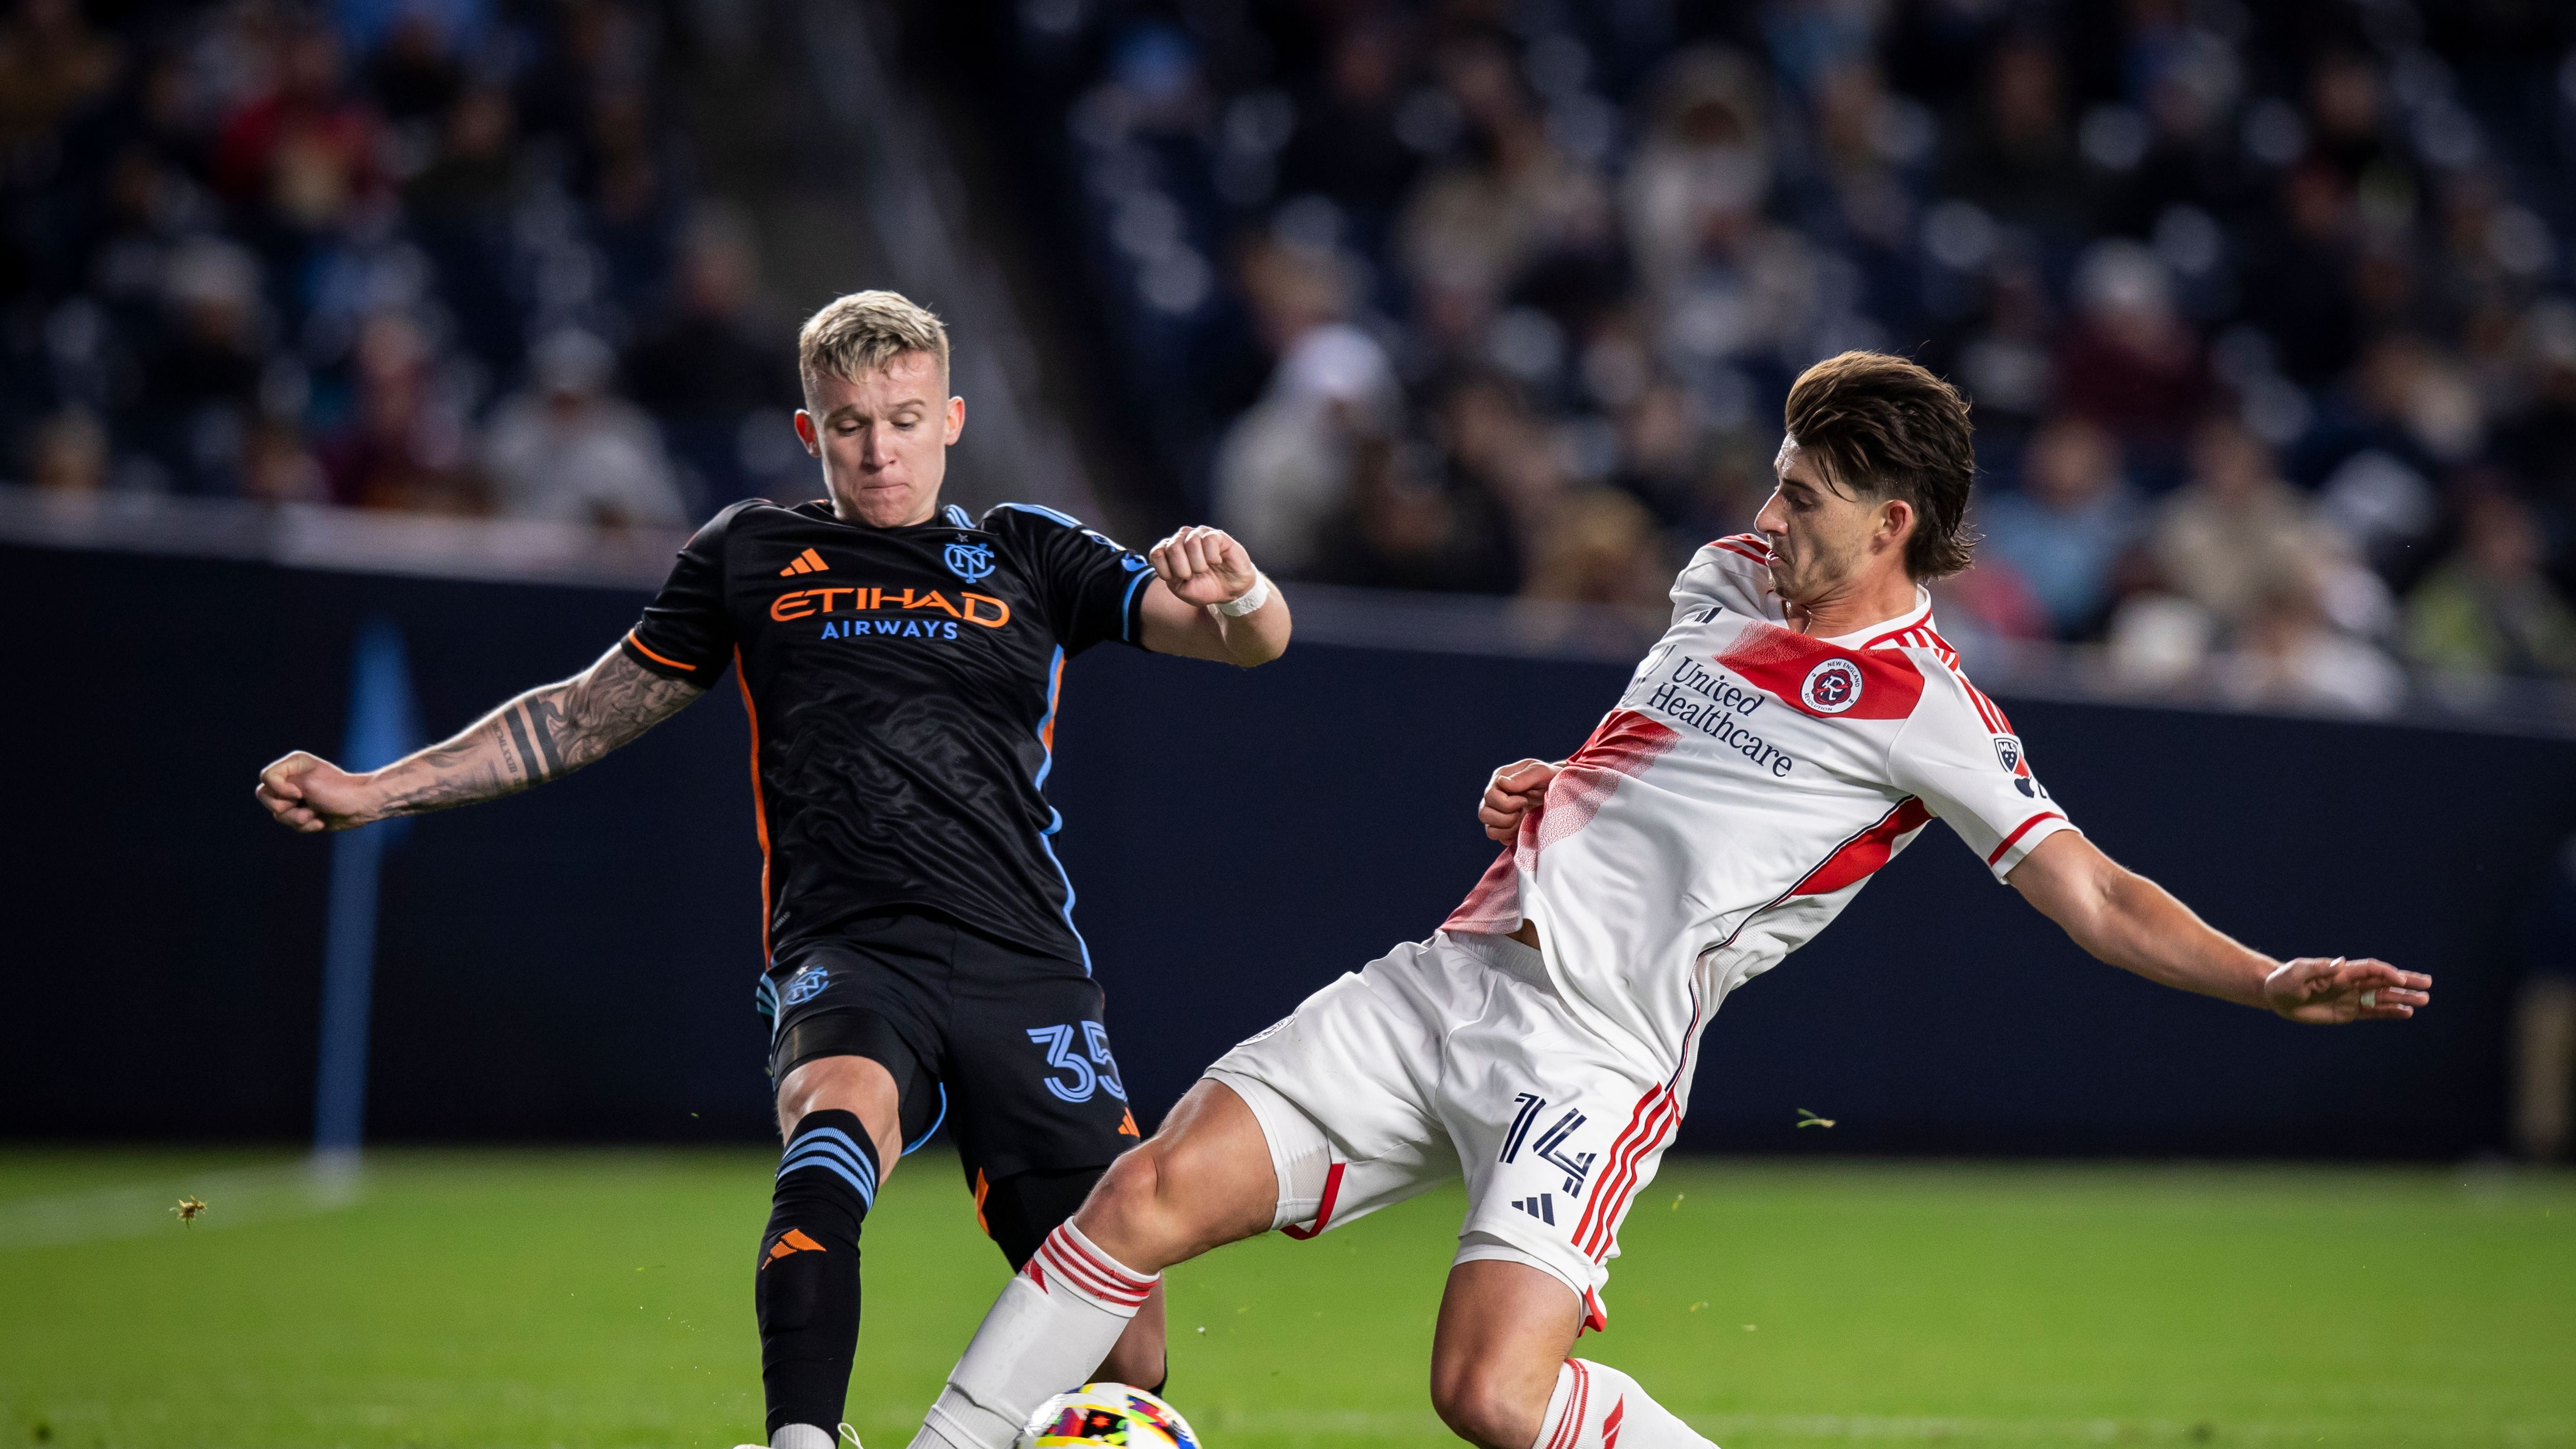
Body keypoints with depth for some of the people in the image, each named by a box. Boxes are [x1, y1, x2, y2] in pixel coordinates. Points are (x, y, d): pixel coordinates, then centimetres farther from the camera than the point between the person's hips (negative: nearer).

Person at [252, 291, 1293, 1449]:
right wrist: (377, 789, 19)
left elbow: (1252, 643, 7)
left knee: (1127, 1351, -6)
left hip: (1025, 965, 1)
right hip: (845, 956, -1)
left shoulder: (1028, 556, 15)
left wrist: (1235, 590, -18)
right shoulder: (754, 555, 17)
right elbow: (589, 713, 26)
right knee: (839, 1115, -38)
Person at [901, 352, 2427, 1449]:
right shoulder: (1730, 577, 16)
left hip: (1598, 1052, -6)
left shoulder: (1925, 709, -5)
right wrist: (1541, 787, 15)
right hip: (1448, 975, 6)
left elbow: (2092, 894, -9)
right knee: (1153, 1197, -8)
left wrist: (2269, 981, -24)